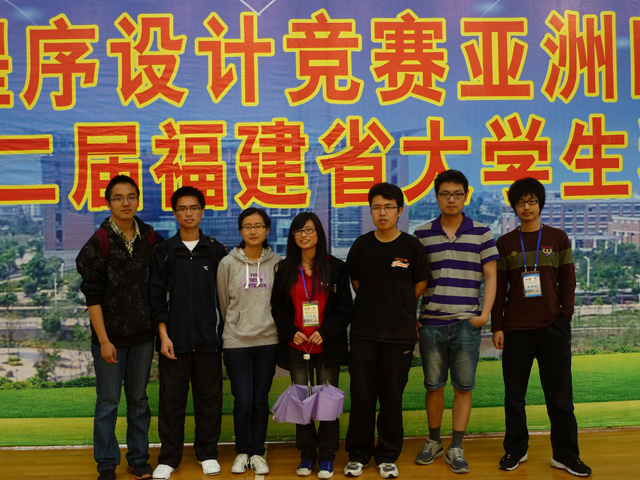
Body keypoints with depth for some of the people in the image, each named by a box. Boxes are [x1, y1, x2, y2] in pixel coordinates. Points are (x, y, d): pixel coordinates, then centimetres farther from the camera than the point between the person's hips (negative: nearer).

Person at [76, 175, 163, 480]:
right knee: (108, 402, 5)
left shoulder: (149, 238, 2)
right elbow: (92, 295, -10)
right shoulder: (100, 242, -8)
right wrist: (103, 340, -12)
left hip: (142, 335, 3)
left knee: (138, 399, 13)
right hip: (110, 335, -3)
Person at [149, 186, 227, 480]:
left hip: (209, 340, 1)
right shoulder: (164, 252, 5)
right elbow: (157, 297, 2)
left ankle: (207, 453, 22)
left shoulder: (216, 251, 6)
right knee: (171, 399, 5)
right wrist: (164, 335, -5)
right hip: (174, 340, 0)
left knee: (209, 398, 7)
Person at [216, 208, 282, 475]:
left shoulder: (278, 263, 2)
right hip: (236, 342, -1)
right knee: (243, 402, -2)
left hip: (268, 341, 1)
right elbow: (224, 303, 9)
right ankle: (242, 452, 21)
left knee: (261, 401, 7)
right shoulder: (228, 263, -1)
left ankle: (257, 453, 24)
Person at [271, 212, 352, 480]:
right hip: (296, 346, 2)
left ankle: (326, 457, 14)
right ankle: (307, 455, 19)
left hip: (327, 346, -2)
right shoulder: (285, 269, 8)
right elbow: (277, 306, 8)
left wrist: (324, 332, -13)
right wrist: (291, 332, -8)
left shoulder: (335, 267, 1)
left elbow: (345, 307, -1)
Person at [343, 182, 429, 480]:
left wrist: (398, 307, 10)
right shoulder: (361, 245, 3)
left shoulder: (412, 246, -1)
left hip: (400, 334, -1)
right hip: (363, 332, 1)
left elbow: (420, 285, 8)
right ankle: (358, 454, 21)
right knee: (362, 396, 5)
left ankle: (388, 456, 22)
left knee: (392, 397, 6)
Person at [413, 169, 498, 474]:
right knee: (433, 386, 9)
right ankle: (433, 441, 27)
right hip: (431, 322, 1)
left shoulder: (481, 232, 3)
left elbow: (490, 275, 3)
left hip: (467, 323, -1)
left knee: (463, 387, 4)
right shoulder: (422, 234, 5)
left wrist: (485, 313, -6)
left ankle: (456, 448, 16)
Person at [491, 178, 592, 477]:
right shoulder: (505, 243, 6)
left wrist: (565, 317, -2)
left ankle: (565, 455, 13)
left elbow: (568, 282, 6)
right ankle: (515, 450, 18)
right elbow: (499, 288, 6)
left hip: (553, 328, 0)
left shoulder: (558, 238, 6)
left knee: (560, 395, 3)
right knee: (514, 394, 6)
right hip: (516, 329, 1)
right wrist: (497, 326, 1)